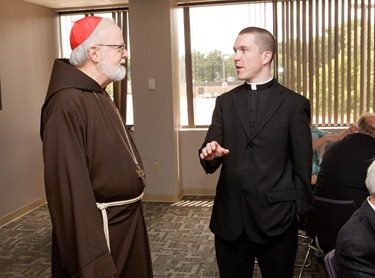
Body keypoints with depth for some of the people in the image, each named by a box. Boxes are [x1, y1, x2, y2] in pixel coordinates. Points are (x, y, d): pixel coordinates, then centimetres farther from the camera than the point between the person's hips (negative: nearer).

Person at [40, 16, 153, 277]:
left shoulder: (99, 95, 11)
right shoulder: (67, 103, -22)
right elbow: (69, 186, -27)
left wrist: (130, 212, 18)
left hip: (126, 221, 10)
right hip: (101, 229, -10)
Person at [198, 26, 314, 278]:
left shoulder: (295, 104, -1)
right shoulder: (225, 102, 9)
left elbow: (303, 164, 1)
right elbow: (210, 150, 3)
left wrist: (300, 209, 2)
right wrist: (210, 155, -19)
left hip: (276, 218, -3)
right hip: (229, 217, 3)